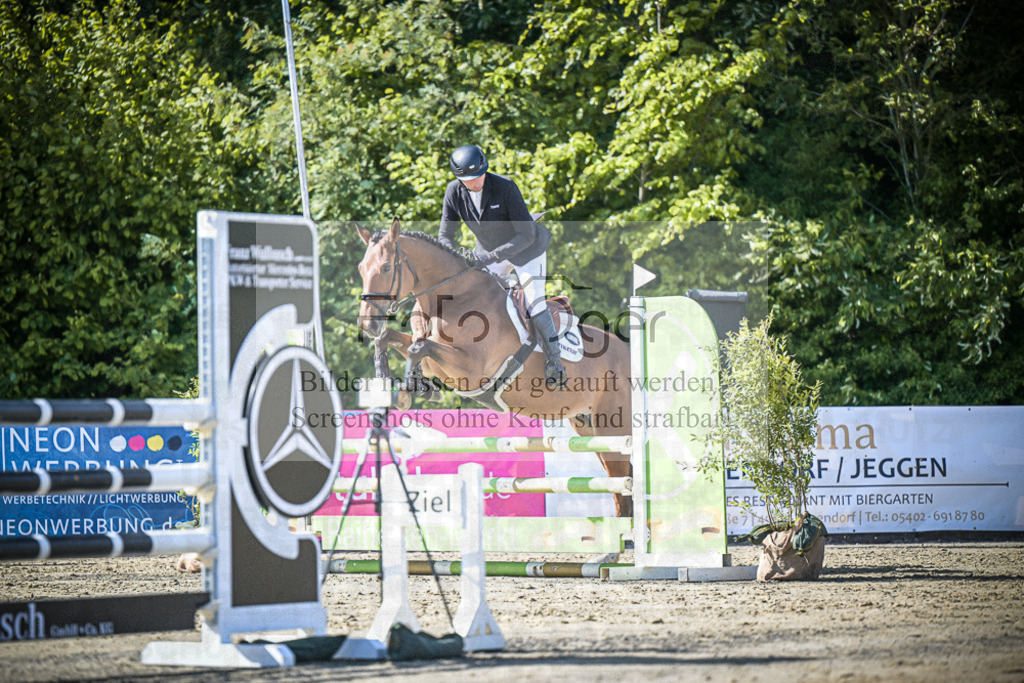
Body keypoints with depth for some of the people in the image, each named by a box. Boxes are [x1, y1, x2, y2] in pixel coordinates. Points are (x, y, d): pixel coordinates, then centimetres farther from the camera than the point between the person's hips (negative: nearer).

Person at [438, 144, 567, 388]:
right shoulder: (454, 192, -19)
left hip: (526, 249, -5)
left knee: (534, 304, -10)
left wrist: (493, 256, -38)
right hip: (489, 251, 5)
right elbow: (445, 236, -11)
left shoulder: (505, 187, -32)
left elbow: (526, 234, -31)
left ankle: (554, 363, 5)